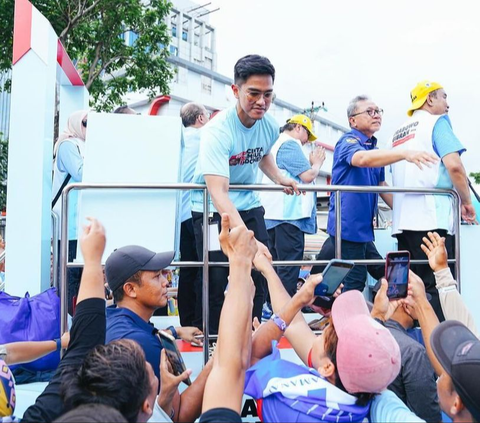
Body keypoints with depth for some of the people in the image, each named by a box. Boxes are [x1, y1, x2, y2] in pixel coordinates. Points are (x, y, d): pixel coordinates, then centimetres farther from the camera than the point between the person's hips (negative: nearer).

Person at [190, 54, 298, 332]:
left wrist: (280, 178, 0)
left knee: (259, 277, 5)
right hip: (212, 210, -6)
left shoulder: (270, 126, -6)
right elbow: (219, 193, -36)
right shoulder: (217, 131, -27)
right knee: (216, 282, -6)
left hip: (250, 206, 6)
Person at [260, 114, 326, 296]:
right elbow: (308, 176, -14)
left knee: (276, 266, 13)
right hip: (289, 215, -10)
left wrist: (310, 163, 17)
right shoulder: (290, 144, -8)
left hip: (273, 215, 10)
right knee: (289, 269, -9)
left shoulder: (277, 144, 23)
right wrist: (317, 163, 4)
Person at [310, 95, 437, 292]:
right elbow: (362, 158, -35)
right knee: (354, 284, -8)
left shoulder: (374, 149, 14)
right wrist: (405, 154, -47)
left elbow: (381, 185, 23)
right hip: (348, 224, -9)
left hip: (364, 226, 9)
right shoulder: (348, 141, -12)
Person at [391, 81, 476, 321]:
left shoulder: (398, 134, 23)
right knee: (437, 288, -8)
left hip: (402, 220, 7)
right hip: (432, 218, -7)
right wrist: (466, 201, -2)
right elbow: (453, 165, -13)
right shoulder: (437, 122, 1)